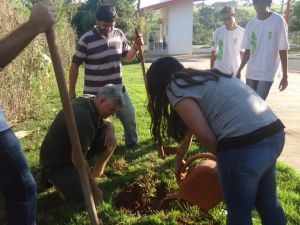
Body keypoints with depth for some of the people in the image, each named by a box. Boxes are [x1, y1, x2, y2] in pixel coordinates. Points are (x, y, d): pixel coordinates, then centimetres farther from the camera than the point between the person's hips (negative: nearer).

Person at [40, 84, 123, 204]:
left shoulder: (90, 101, -7)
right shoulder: (83, 118, -34)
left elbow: (107, 123, 11)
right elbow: (77, 160, -29)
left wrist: (110, 130, -15)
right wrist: (94, 189, -19)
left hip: (71, 151, 8)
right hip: (55, 162, -8)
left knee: (110, 139, -7)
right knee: (83, 197, -21)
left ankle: (96, 174, 12)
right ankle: (52, 177, 4)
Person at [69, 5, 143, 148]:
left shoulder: (119, 34, 0)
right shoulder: (86, 40, -14)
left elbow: (127, 57, 14)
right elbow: (75, 66, -7)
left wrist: (136, 47, -8)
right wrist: (71, 91, -5)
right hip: (94, 93, -4)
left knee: (130, 118, 14)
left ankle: (132, 143, 36)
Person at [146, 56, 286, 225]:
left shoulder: (174, 88, 0)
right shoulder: (203, 79, 27)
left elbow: (205, 136, -9)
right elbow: (191, 128, 37)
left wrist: (223, 155, 11)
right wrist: (179, 158, 48)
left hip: (245, 145, -9)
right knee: (268, 201, 28)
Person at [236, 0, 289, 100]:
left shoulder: (278, 21, -9)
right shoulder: (251, 24, 4)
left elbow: (283, 50, -7)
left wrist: (285, 76, -7)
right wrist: (239, 70, 8)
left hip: (267, 73, -5)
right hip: (251, 72, 5)